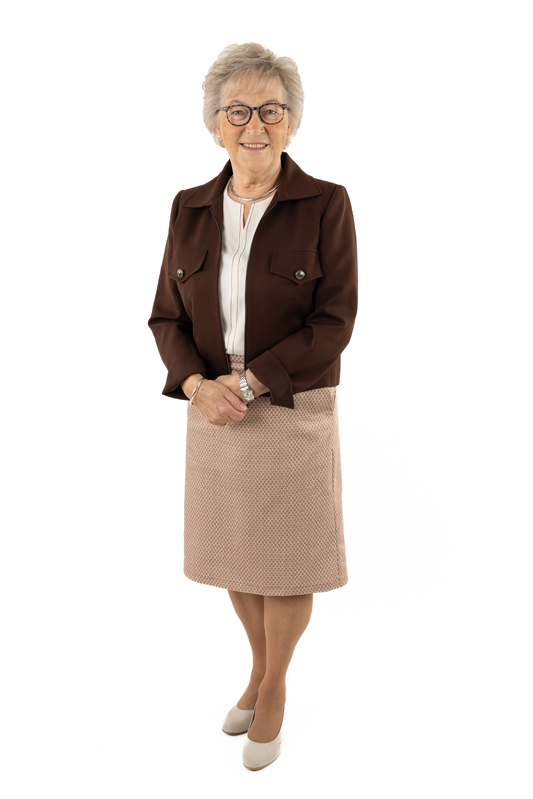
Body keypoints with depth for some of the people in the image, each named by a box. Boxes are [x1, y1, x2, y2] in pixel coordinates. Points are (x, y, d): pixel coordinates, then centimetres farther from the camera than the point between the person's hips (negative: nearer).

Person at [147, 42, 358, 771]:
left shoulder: (326, 204, -9)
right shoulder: (190, 209, 2)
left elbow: (335, 321, -13)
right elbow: (167, 315, 3)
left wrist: (249, 383, -18)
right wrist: (197, 386, -15)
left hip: (294, 411, -3)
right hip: (214, 410, 4)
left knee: (285, 559, 9)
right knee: (235, 553, 16)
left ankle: (276, 686, 33)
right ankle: (261, 668, 41)